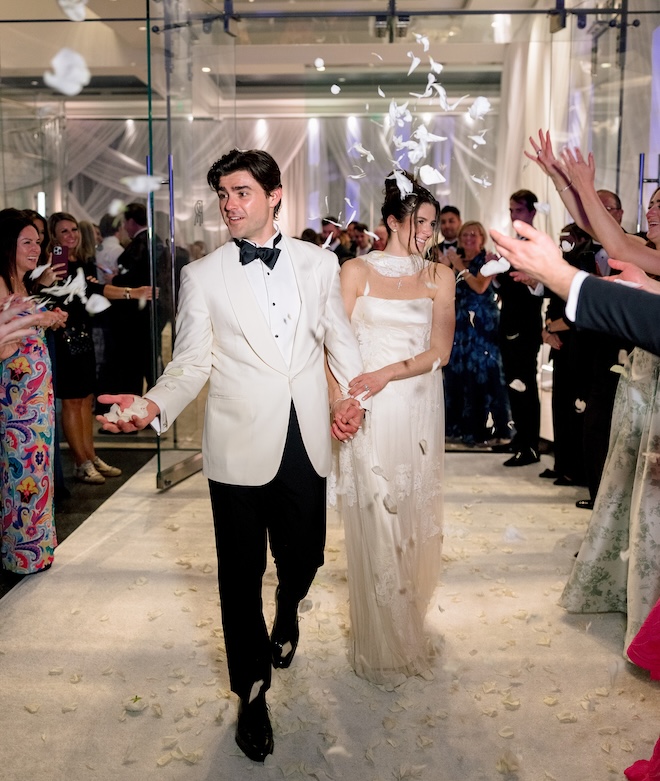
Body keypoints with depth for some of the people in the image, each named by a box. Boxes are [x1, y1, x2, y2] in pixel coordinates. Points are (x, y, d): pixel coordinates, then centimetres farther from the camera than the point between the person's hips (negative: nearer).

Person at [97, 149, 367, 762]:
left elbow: (339, 336, 11)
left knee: (303, 556, 14)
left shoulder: (318, 263, 6)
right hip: (239, 447, -1)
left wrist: (351, 394, -4)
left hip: (307, 441, 2)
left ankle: (287, 612, 53)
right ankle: (252, 693, 30)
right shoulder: (202, 275, 1)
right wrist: (154, 405, -20)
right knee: (241, 574, 8)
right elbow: (192, 361, -3)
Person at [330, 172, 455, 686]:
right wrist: (339, 404, -14)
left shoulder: (439, 277, 6)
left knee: (415, 518, 10)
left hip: (419, 408, 3)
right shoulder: (357, 271, 1)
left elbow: (440, 351, -1)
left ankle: (409, 621, 33)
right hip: (369, 410, -2)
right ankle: (382, 643, 18)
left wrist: (387, 373, -16)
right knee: (374, 520, 1)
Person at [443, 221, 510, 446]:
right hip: (459, 324, 6)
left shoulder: (488, 258, -3)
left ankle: (482, 427, 3)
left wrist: (460, 267, -10)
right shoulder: (456, 259, 13)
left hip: (482, 324, -6)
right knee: (456, 371, 5)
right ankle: (460, 425, 15)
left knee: (481, 372, -2)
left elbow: (480, 287, -16)